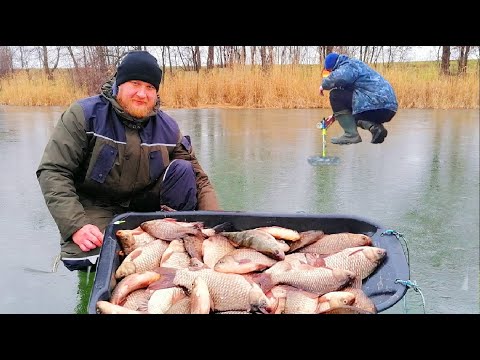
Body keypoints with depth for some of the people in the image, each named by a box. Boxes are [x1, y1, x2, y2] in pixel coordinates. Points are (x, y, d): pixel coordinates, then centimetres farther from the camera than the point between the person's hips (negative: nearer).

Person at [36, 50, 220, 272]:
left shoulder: (167, 128, -4)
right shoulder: (84, 114, -14)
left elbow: (198, 179, 0)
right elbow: (53, 171, -18)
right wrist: (75, 226, -30)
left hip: (145, 202, 3)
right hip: (95, 205, -3)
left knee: (182, 169, -19)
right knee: (82, 258, -31)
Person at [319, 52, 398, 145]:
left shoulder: (349, 65, -2)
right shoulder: (352, 67, 29)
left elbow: (339, 77, -26)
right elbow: (347, 97, 36)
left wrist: (324, 85, -6)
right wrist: (335, 114, 38)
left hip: (378, 105, -10)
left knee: (335, 95, -4)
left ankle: (351, 134, -11)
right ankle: (374, 126, 5)